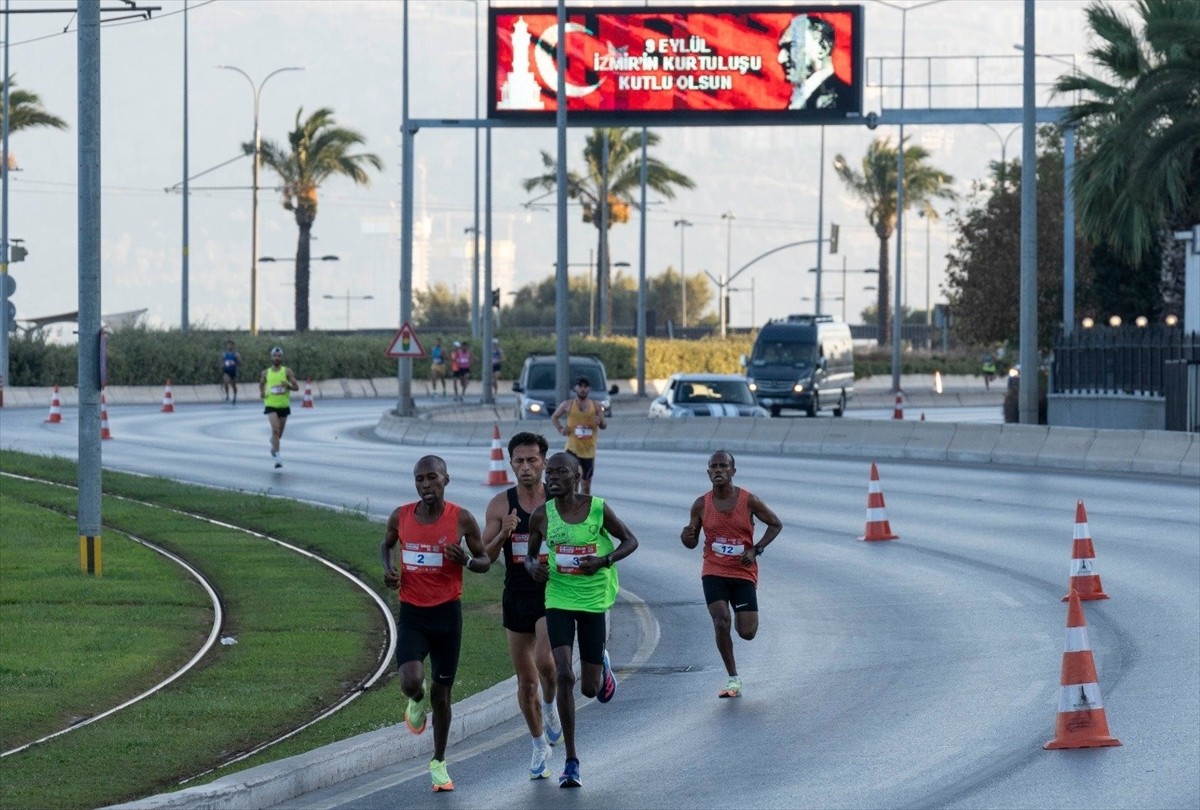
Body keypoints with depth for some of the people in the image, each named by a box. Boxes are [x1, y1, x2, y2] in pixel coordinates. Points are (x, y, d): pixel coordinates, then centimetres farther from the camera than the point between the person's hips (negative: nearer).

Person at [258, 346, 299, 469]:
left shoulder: (287, 371, -1)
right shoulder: (266, 373, 2)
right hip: (271, 405, -1)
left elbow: (296, 387, -3)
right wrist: (261, 392, 0)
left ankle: (273, 445, 48)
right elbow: (261, 384, 21)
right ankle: (277, 457, -22)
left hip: (284, 406, 1)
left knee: (279, 433, 13)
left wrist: (288, 385, -24)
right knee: (275, 429, -21)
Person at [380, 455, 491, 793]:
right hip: (411, 614, 0)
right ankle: (417, 700, 19)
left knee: (441, 693, 7)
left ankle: (439, 762, 25)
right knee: (410, 682, -21)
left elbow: (485, 561, 4)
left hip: (447, 613, 0)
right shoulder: (401, 517, -3)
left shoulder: (462, 520, -7)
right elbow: (386, 544, 19)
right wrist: (388, 568, -3)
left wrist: (466, 560, -19)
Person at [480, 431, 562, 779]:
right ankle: (540, 746, 25)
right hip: (517, 596, 2)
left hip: (552, 592, -2)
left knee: (544, 659, -25)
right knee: (526, 680, 8)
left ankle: (550, 705, 7)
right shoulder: (500, 505, -1)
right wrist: (504, 533, -19)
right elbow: (483, 557, -1)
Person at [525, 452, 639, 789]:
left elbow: (630, 542, 1)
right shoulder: (542, 516, -4)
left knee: (590, 688, 5)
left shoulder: (598, 509, -9)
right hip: (558, 600, 0)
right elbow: (531, 553, 11)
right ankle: (571, 762, -8)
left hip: (593, 600, 0)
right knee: (564, 676, -15)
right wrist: (532, 565, -13)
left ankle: (602, 665, 47)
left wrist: (603, 561, -17)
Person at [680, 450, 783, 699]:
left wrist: (756, 550, -9)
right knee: (721, 622, -19)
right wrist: (686, 537, -18)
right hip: (714, 572, 0)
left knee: (747, 632, -5)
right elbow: (693, 542, 7)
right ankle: (733, 679, -6)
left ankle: (743, 616, 36)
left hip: (744, 573, 0)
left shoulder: (749, 500, -7)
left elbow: (775, 525, 5)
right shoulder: (701, 505, -1)